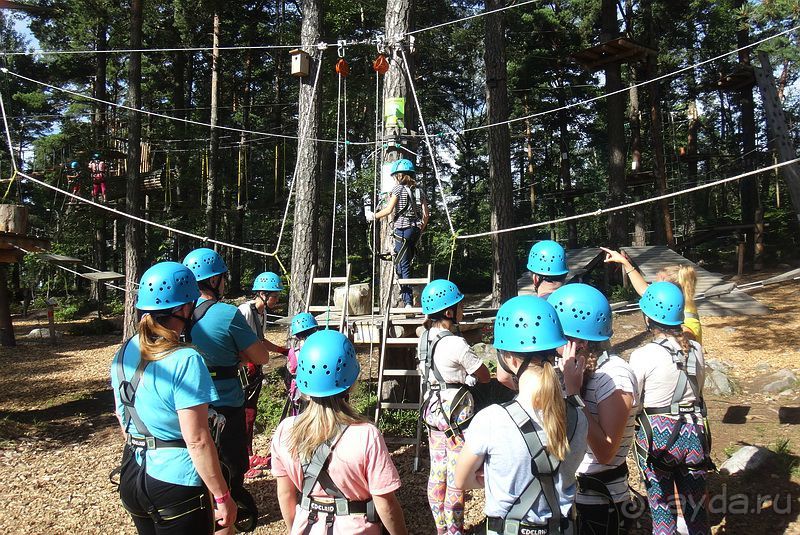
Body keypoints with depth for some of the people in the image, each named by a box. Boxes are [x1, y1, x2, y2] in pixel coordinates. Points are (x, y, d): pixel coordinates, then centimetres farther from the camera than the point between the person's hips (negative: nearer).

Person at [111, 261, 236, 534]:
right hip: (176, 483, -7)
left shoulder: (125, 353, 1)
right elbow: (197, 441, -23)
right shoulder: (185, 360, -23)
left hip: (132, 475, 7)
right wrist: (222, 496, -15)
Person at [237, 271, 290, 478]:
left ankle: (249, 456, 29)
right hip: (243, 370, -9)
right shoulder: (245, 311, -19)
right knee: (244, 414, -5)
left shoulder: (262, 312, 12)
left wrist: (283, 350, 22)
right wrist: (249, 363, -25)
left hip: (254, 370, 10)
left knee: (251, 412, 17)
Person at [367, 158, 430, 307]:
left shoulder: (398, 188, -2)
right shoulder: (419, 191, 13)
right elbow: (426, 214, 8)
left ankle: (408, 302, -8)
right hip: (415, 230, 6)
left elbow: (389, 210, -6)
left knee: (403, 267, -4)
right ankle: (406, 296, 15)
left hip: (402, 229, -6)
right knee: (405, 264, 16)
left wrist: (374, 216, 8)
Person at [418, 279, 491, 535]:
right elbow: (485, 376, -12)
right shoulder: (456, 344, -23)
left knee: (437, 474, 16)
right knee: (456, 480, 5)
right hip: (456, 417, -8)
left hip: (433, 412, 8)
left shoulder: (425, 338, 0)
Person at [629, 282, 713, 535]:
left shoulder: (643, 355, -18)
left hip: (658, 436, -4)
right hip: (694, 431, 5)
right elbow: (698, 389, 11)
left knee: (662, 507, 10)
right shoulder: (696, 350, -3)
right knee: (696, 505, 19)